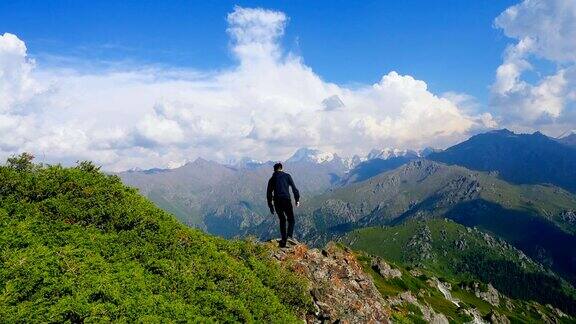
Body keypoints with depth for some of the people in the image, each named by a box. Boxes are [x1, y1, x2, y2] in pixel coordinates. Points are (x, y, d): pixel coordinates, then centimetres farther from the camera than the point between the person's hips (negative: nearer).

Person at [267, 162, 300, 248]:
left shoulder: (272, 179, 15)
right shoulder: (287, 176, 8)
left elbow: (269, 193, 14)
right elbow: (294, 188, 2)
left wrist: (270, 205, 19)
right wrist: (297, 199, 7)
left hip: (277, 202, 3)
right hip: (286, 200, -3)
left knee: (282, 220, 17)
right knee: (291, 220, 5)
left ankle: (283, 240, 11)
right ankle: (290, 236, -19)